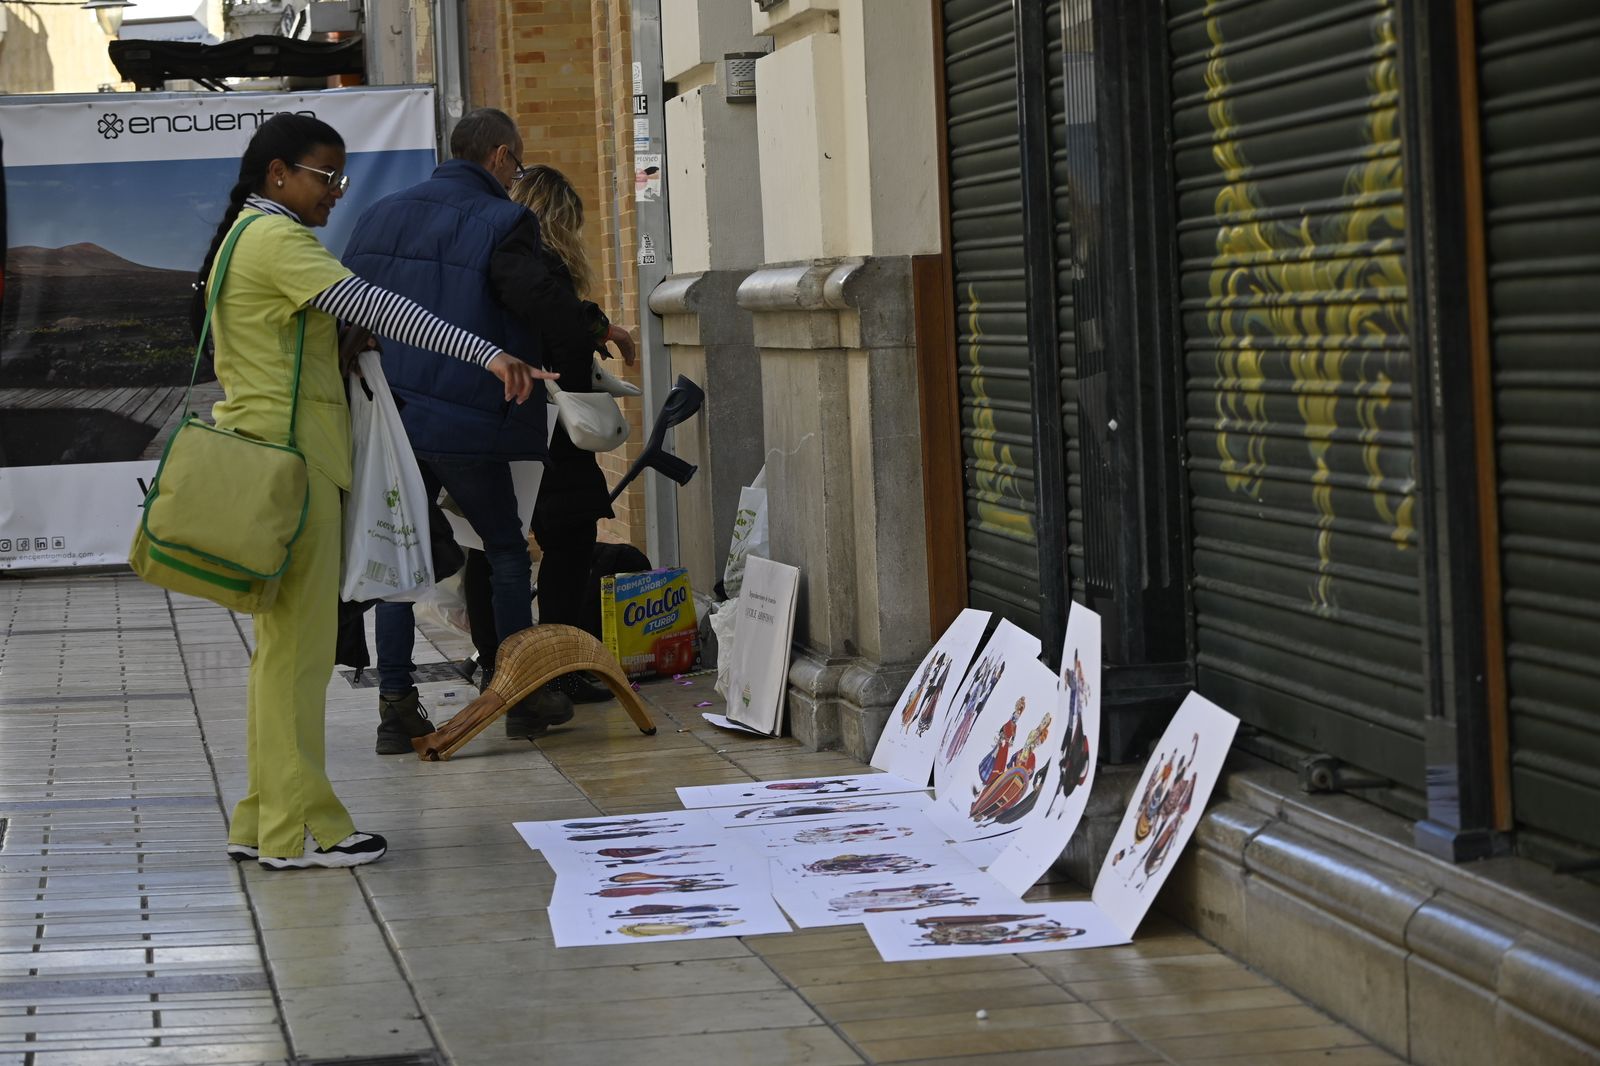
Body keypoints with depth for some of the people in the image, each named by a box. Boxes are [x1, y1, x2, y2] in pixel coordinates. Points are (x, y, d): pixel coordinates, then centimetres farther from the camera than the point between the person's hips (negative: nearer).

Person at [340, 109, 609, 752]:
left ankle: (395, 705, 6)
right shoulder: (502, 221, -7)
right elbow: (531, 292, -24)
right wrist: (593, 330, -9)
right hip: (463, 421, -5)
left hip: (387, 416, 5)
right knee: (506, 548, 10)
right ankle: (525, 694, 15)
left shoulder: (382, 214, 14)